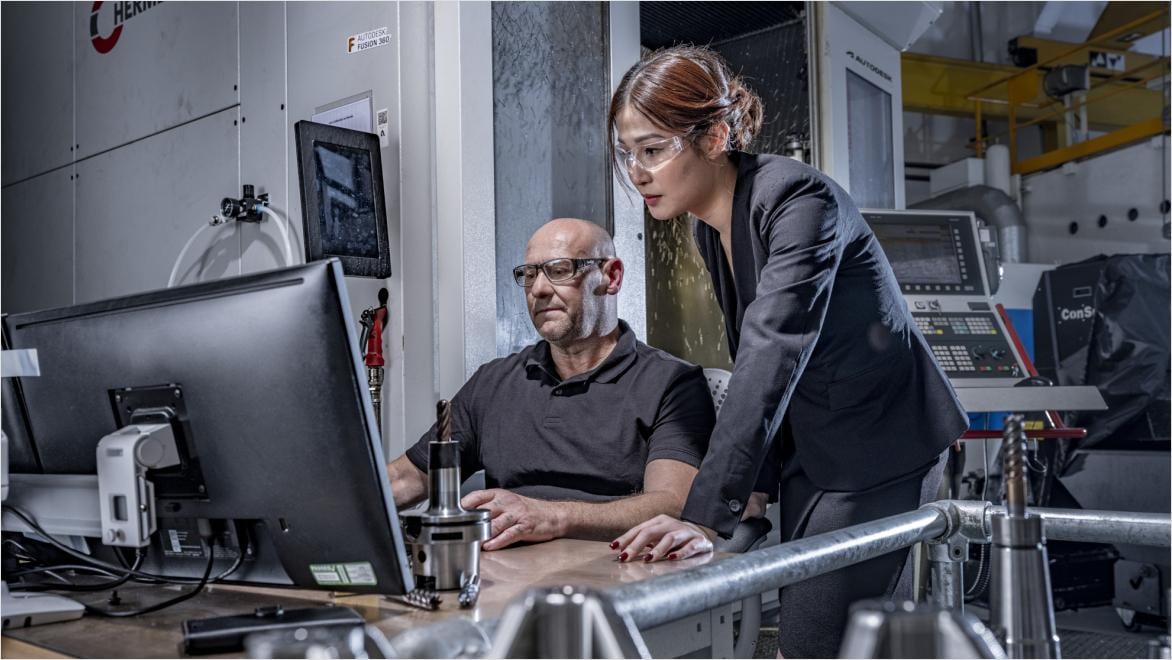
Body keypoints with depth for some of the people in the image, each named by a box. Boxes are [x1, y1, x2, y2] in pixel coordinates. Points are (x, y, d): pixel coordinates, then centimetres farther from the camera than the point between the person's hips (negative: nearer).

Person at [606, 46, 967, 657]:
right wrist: (757, 485, 7)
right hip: (811, 462, 8)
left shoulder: (798, 199, -22)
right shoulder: (710, 229, 4)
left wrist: (709, 515, -37)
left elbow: (772, 357, -32)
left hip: (885, 462, -8)